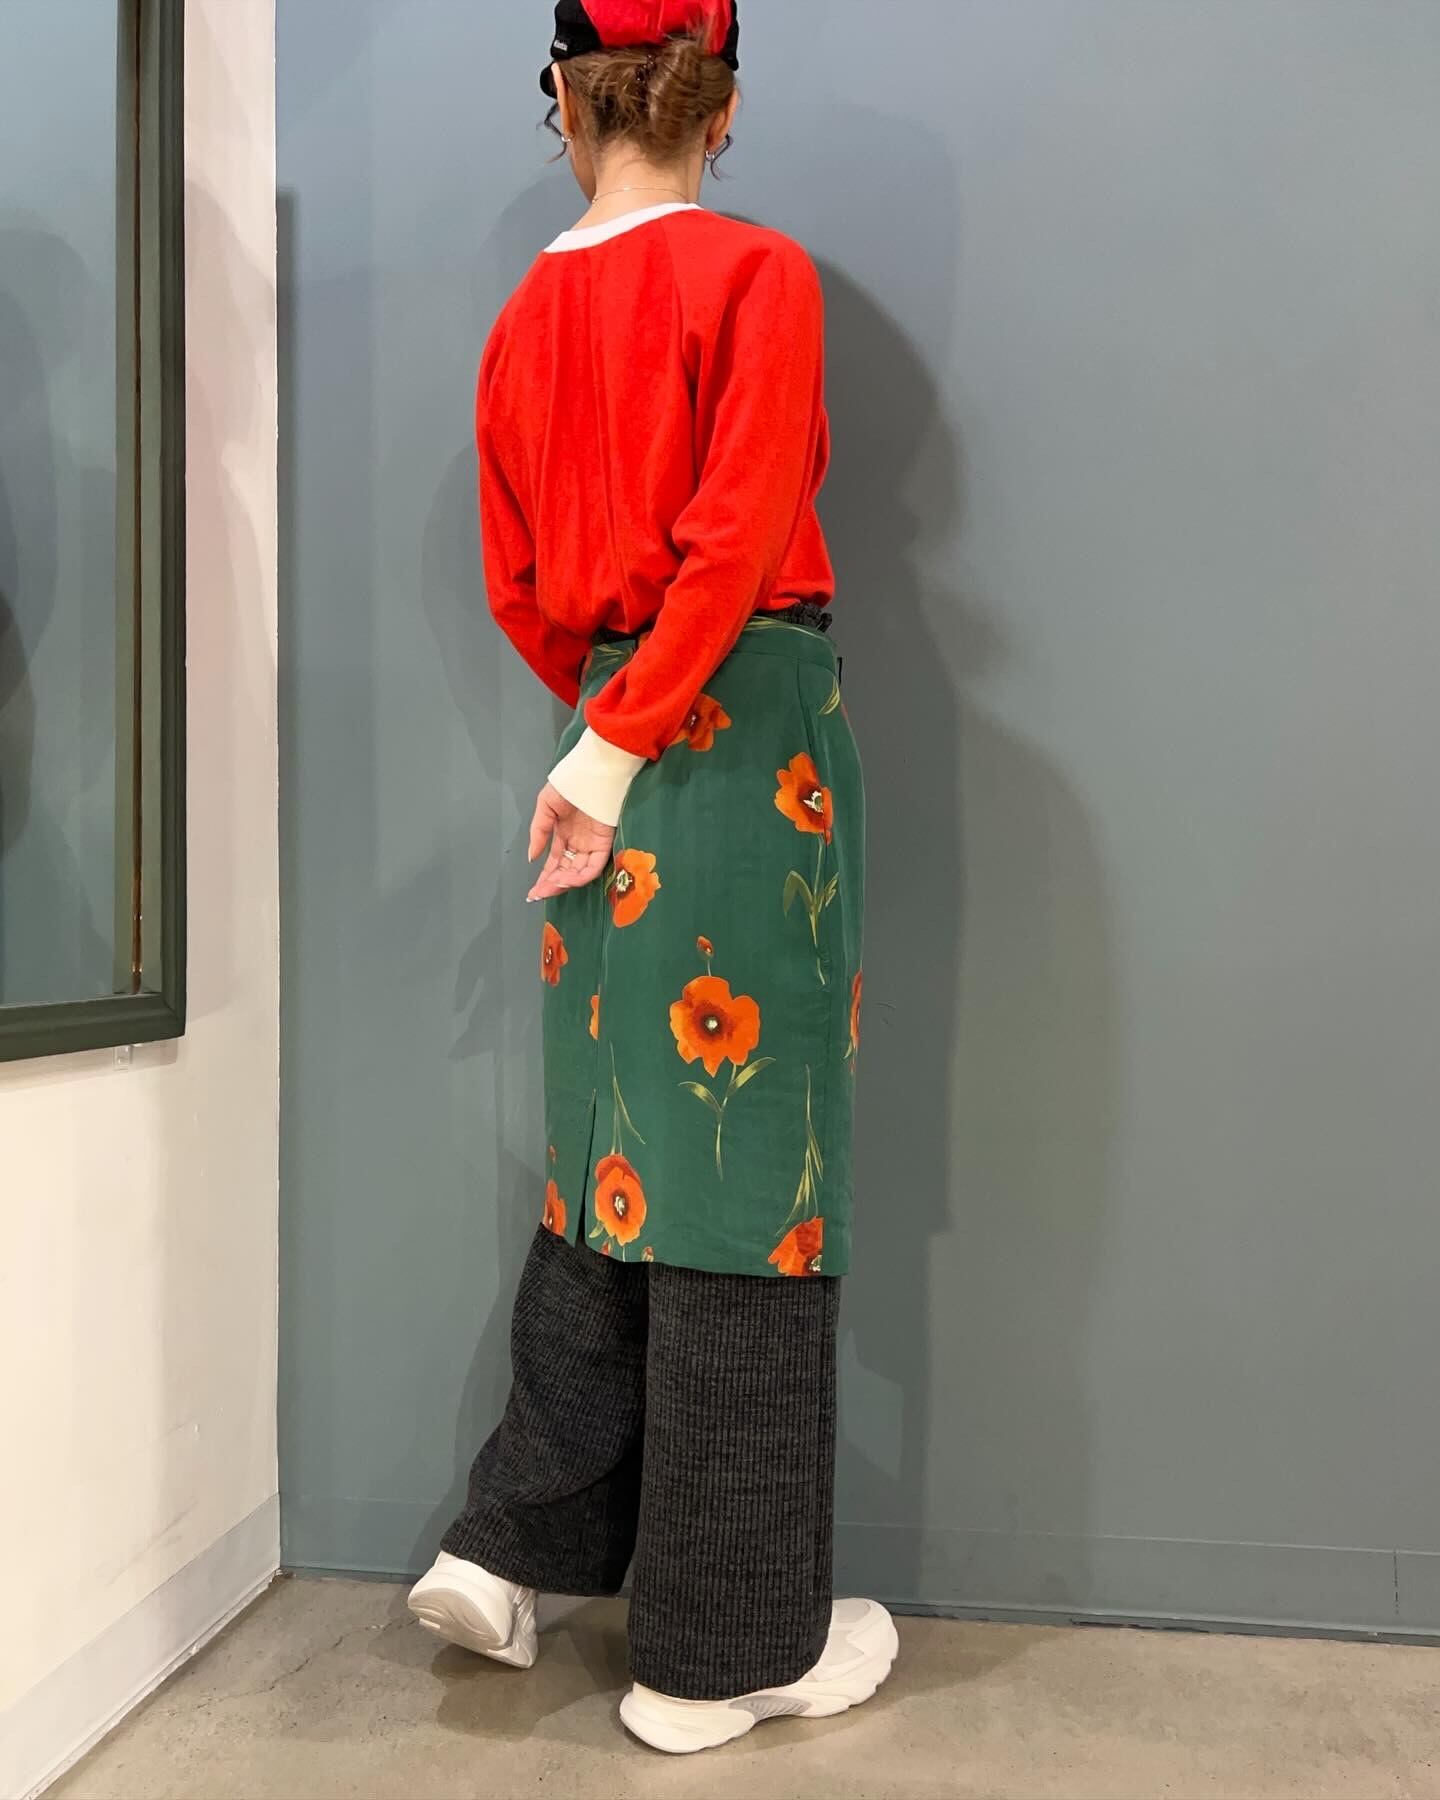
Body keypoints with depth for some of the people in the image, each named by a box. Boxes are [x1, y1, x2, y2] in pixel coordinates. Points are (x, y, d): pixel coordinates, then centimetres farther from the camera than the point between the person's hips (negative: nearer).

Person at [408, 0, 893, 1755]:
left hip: (615, 742, 6)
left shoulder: (524, 318, 12)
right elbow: (736, 542, -15)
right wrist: (626, 745, -10)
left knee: (610, 1156, 16)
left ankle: (508, 1544, 20)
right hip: (749, 739, -6)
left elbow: (517, 590, 12)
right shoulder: (757, 272, -4)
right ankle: (726, 1649, 15)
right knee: (742, 1171, 1)